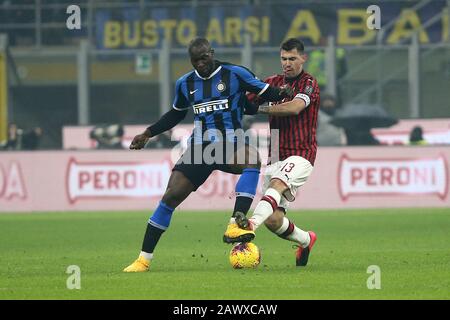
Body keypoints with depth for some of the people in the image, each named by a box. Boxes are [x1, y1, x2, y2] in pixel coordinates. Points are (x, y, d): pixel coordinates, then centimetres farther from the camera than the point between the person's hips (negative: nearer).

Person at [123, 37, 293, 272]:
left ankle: (236, 225, -44)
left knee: (251, 158, -38)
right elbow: (176, 114, 26)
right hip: (199, 147, 3)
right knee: (170, 197, -9)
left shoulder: (234, 74, -3)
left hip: (230, 145, -3)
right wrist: (148, 134, 21)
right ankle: (144, 259, 0)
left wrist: (281, 94, -22)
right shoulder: (185, 84, 10)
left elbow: (263, 92, 0)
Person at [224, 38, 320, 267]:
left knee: (276, 185, -36)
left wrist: (262, 108, -21)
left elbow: (295, 107, -24)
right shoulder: (274, 82, 15)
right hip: (275, 157, 6)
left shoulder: (308, 83, -5)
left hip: (300, 155, -6)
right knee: (273, 220, 0)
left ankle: (251, 224, -60)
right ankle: (306, 240, 28)